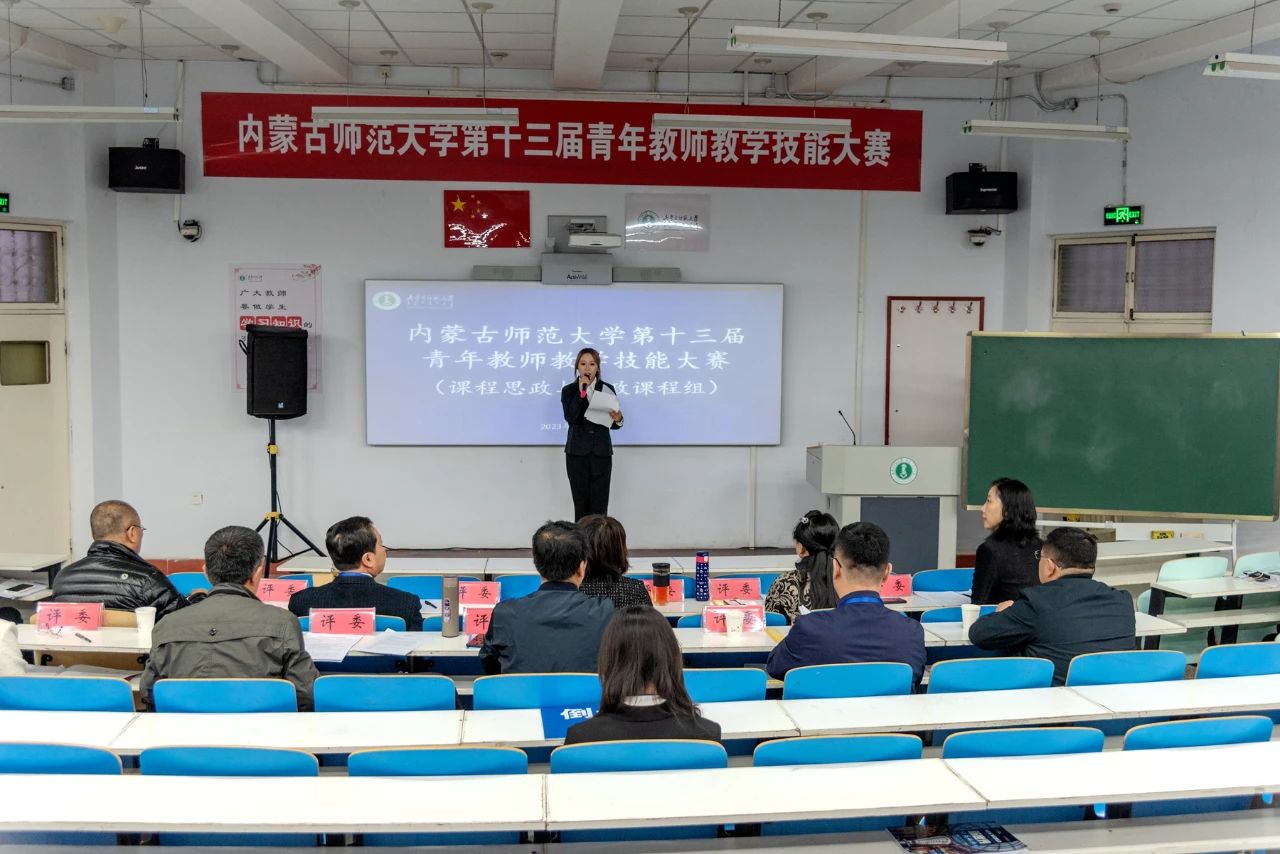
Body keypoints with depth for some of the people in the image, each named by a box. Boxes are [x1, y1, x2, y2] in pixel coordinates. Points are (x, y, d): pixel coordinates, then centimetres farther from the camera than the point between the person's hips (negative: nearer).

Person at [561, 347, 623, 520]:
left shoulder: (607, 389, 5)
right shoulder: (569, 390, 2)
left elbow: (611, 424, 8)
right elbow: (570, 418, -15)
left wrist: (617, 419, -15)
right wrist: (582, 391, -16)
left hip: (601, 453, 1)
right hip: (577, 453, -1)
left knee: (600, 506, -3)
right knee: (580, 504, 1)